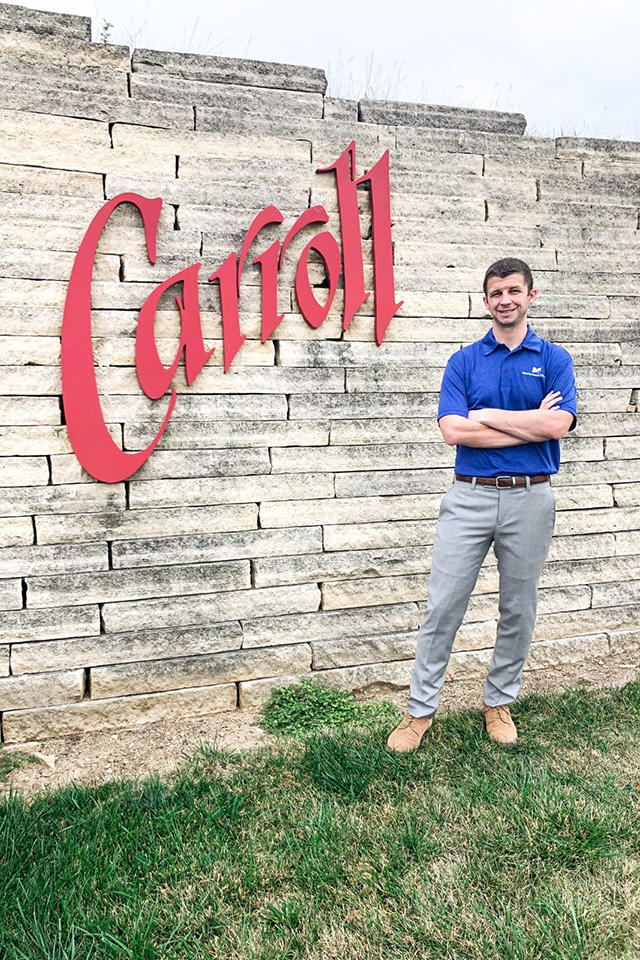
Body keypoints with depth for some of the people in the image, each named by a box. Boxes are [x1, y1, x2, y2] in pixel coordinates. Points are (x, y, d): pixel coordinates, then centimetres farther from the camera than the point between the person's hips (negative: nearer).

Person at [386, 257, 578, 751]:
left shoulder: (554, 358, 4)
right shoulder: (463, 362, 5)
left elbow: (558, 424, -13)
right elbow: (453, 429, -10)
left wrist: (486, 415, -9)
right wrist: (530, 425, -10)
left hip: (530, 498, 1)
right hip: (469, 497, 0)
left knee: (518, 610, 11)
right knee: (443, 607, 1)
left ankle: (499, 702, 29)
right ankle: (421, 709, 13)